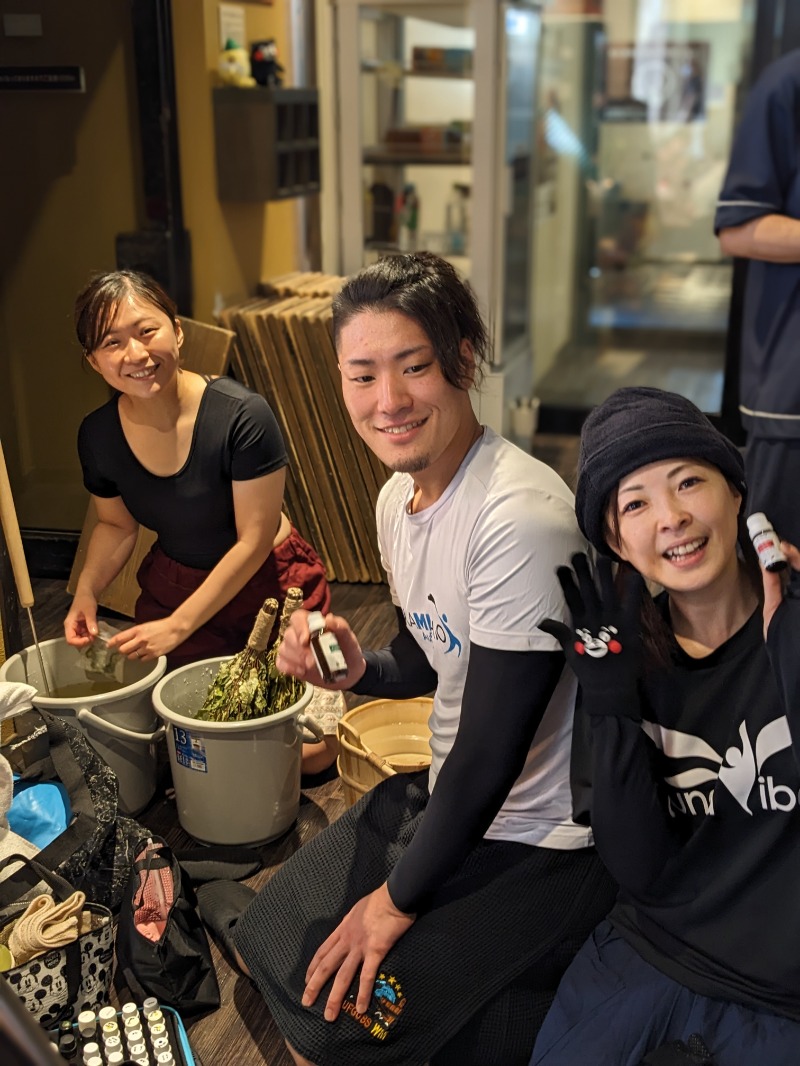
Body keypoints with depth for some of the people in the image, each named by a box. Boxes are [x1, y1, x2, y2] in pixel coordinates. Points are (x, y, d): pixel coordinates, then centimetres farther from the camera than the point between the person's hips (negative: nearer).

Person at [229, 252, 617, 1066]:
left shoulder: (518, 518, -29)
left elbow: (489, 755, -24)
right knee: (268, 949, 13)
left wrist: (400, 898, -12)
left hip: (543, 845, -8)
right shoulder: (398, 497, -1)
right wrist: (356, 668, -8)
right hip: (445, 795, 8)